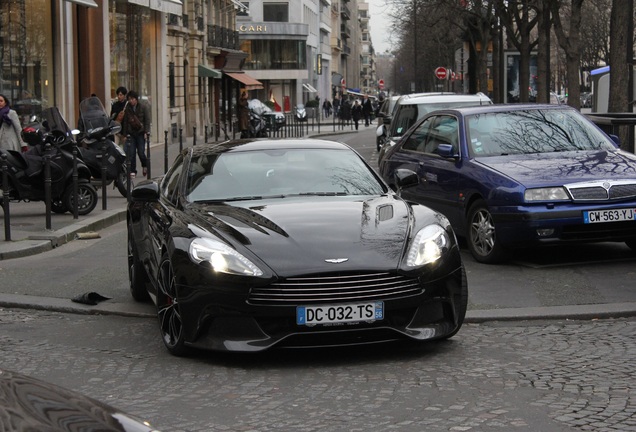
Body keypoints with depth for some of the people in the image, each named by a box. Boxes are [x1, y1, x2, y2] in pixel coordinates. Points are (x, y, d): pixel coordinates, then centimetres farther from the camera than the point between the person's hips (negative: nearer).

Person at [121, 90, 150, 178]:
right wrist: (125, 134, 10)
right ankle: (132, 171, 2)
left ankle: (145, 166, 21)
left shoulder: (144, 106, -3)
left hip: (141, 132, -3)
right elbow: (125, 121, 13)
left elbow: (147, 120, -4)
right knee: (131, 153, -5)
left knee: (141, 152, -7)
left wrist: (146, 132, -11)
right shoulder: (128, 108, 6)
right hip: (131, 133, 3)